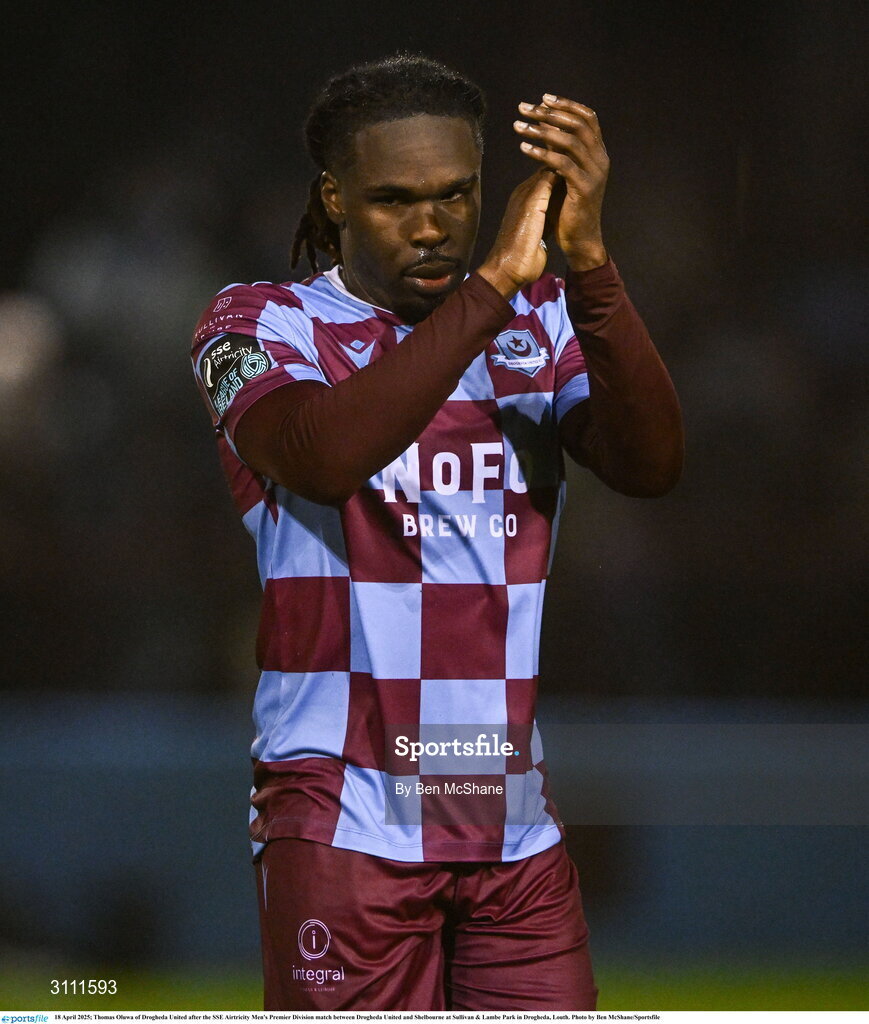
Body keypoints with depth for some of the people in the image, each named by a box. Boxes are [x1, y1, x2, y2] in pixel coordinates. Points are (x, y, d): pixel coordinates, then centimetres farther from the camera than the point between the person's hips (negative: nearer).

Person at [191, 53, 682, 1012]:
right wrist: (494, 282, -24)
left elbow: (650, 463, -8)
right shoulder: (259, 325, 0)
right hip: (343, 823, -4)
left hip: (512, 822, 4)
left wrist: (587, 259, -20)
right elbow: (323, 456, -23)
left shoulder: (542, 327, 11)